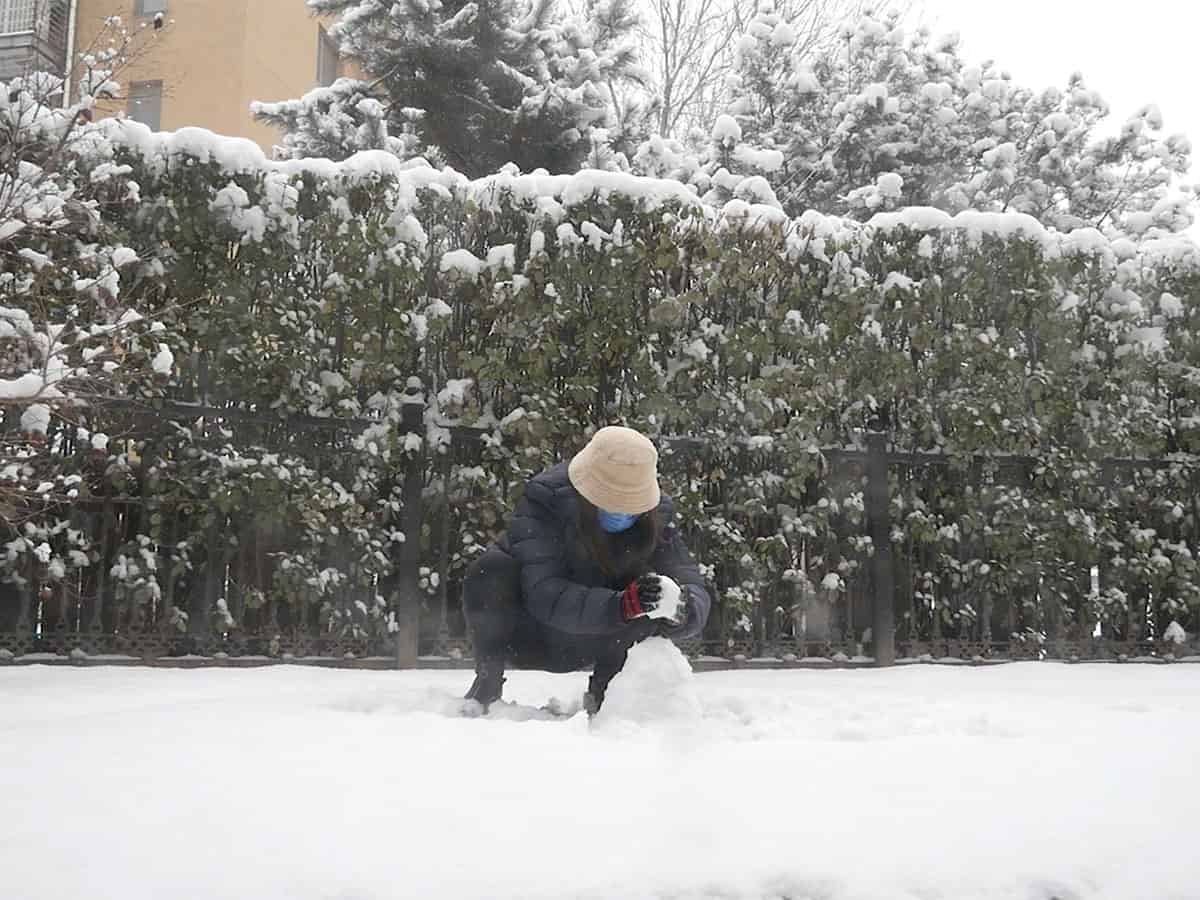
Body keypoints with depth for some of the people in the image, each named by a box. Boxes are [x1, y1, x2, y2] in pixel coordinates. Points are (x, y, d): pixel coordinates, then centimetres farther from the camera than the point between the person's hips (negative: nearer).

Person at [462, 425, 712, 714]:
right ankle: (488, 678, -12)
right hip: (523, 637, -3)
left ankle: (602, 690, -7)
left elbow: (692, 584, -19)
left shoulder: (654, 516, -14)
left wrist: (683, 610, -44)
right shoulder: (543, 502, -27)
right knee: (491, 572, -33)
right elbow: (545, 595, -37)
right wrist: (621, 605, -51)